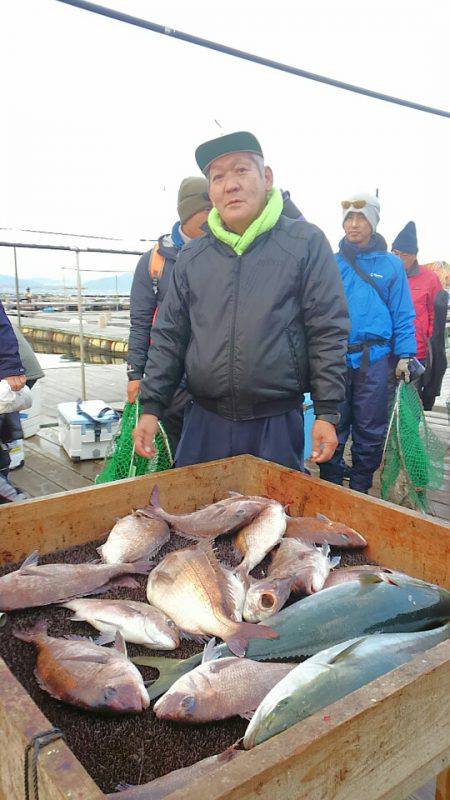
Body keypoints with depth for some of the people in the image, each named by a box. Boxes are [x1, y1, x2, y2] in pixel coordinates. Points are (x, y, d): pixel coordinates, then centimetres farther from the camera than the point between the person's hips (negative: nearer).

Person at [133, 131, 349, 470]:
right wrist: (151, 406, 5)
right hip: (204, 421, 3)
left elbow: (328, 333, -5)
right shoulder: (192, 256, 8)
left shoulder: (306, 243, -3)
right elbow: (169, 336, 11)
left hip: (278, 423, -3)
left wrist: (327, 412, -9)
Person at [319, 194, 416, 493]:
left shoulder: (391, 264, 7)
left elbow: (403, 315, 6)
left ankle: (361, 489, 22)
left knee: (370, 430, 7)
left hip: (374, 359, 0)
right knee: (333, 427, 6)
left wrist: (405, 355, -4)